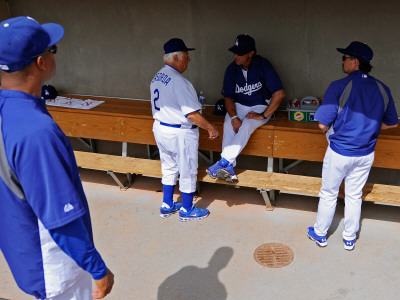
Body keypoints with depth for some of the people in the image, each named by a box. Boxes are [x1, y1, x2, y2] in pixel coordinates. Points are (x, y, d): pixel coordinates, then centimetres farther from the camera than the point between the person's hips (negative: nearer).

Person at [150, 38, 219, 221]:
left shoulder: (156, 78, 4)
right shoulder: (178, 81, -24)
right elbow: (192, 114, -26)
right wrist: (211, 128, -14)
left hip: (160, 129, 9)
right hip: (180, 134, -9)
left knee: (169, 169, 22)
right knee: (187, 172, 9)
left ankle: (167, 206, 34)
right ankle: (187, 210, 24)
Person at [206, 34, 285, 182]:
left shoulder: (263, 65, -14)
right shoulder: (232, 69, -3)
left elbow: (279, 93, -18)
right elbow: (228, 97, 1)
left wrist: (263, 115, -21)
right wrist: (233, 117, -18)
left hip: (261, 106, -3)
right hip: (238, 106, 3)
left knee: (246, 126, -33)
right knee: (228, 125, -28)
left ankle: (223, 162, -36)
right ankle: (229, 168, -32)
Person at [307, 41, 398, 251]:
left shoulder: (339, 87, -19)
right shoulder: (382, 89, -3)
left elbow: (323, 124, -19)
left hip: (340, 152, -4)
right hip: (366, 154, 4)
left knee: (328, 194, 14)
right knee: (354, 195, 19)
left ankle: (320, 234, 31)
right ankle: (350, 238, 33)